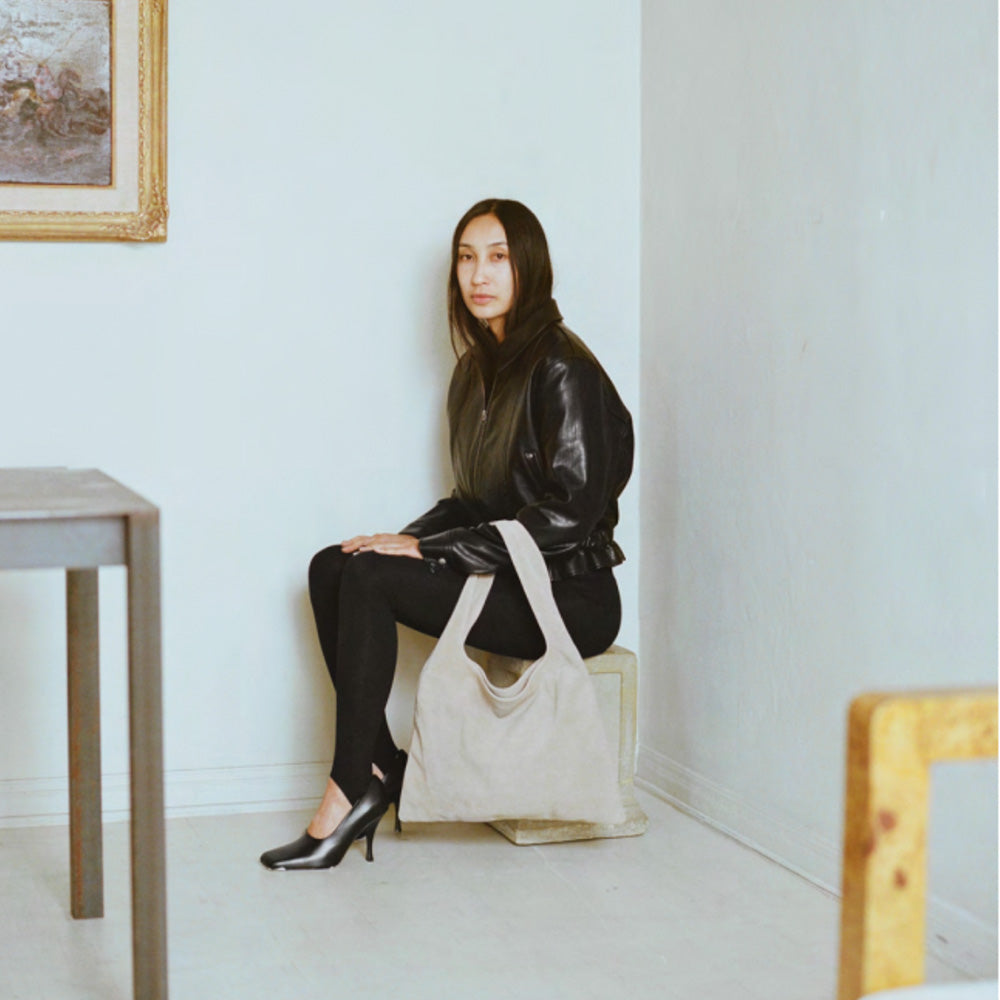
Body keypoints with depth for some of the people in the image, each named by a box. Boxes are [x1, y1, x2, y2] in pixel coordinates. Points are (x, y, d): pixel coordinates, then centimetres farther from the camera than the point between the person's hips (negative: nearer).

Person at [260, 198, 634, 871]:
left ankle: (353, 790, -15)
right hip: (510, 579, 9)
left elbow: (570, 513, -20)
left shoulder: (561, 371, -14)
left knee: (368, 576, -22)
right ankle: (384, 766, -7)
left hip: (570, 597, -9)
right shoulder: (477, 369, 13)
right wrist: (408, 540, -2)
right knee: (331, 567, -6)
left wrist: (427, 547, -17)